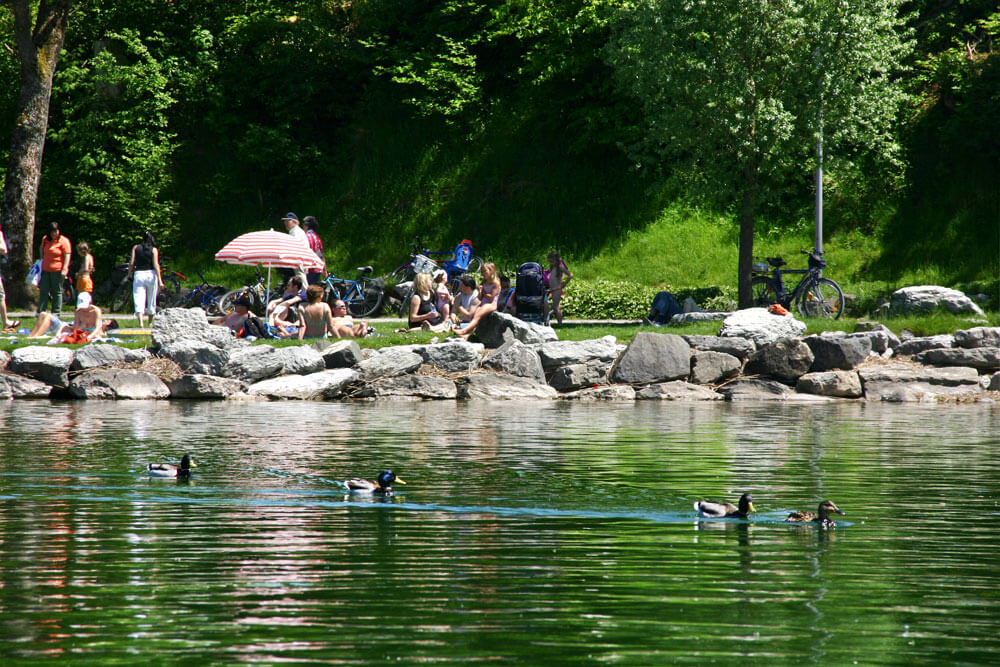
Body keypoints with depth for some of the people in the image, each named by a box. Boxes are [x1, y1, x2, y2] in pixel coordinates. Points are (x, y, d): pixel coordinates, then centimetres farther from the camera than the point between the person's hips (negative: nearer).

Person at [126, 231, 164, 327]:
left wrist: (129, 274, 14)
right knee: (151, 300, 15)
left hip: (138, 274, 0)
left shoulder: (136, 248, 4)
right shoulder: (154, 249, 0)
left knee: (138, 301, -6)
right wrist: (160, 280, -8)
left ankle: (141, 322, -26)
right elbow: (156, 265, -7)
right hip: (151, 274, 0)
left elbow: (131, 262, -1)